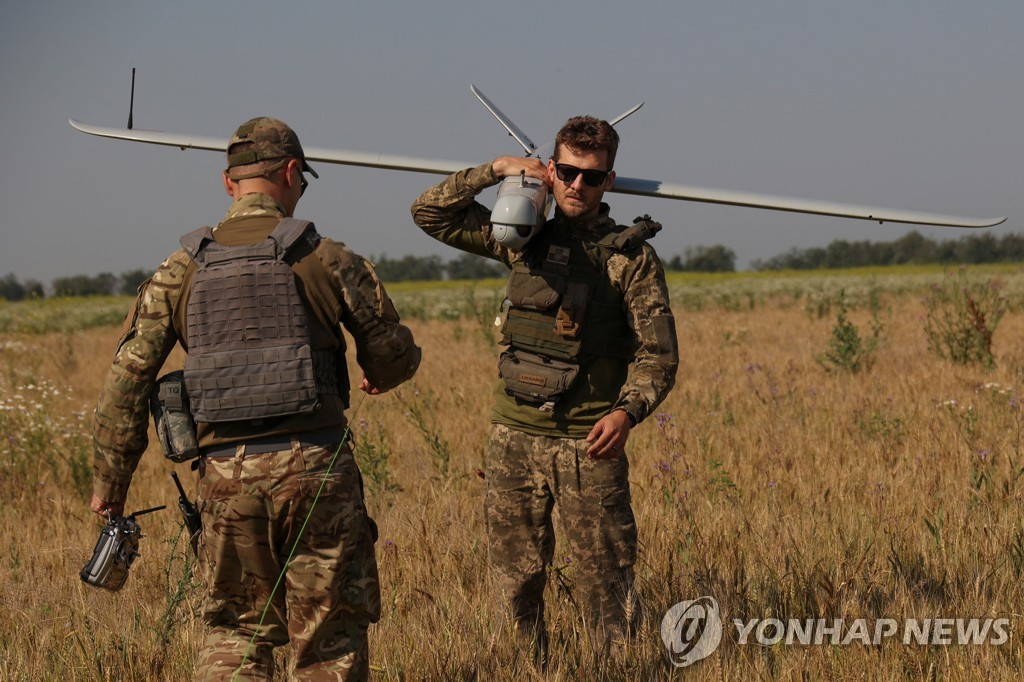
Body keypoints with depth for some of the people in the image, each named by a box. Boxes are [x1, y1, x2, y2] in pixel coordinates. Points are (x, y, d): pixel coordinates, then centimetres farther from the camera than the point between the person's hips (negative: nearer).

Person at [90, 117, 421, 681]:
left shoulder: (182, 272, 5)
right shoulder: (325, 260, -1)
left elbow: (126, 380, 2)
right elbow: (396, 356, 6)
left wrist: (110, 482, 10)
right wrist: (377, 377, 31)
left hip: (226, 471, 2)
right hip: (315, 464, -2)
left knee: (235, 630, 14)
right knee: (330, 634, 7)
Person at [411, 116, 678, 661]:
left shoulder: (630, 256, -3)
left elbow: (658, 354, -5)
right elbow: (429, 213, 12)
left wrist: (627, 412, -23)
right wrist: (497, 170, 1)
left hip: (588, 444, -4)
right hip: (513, 436, 4)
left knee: (605, 585, -4)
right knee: (515, 584, 8)